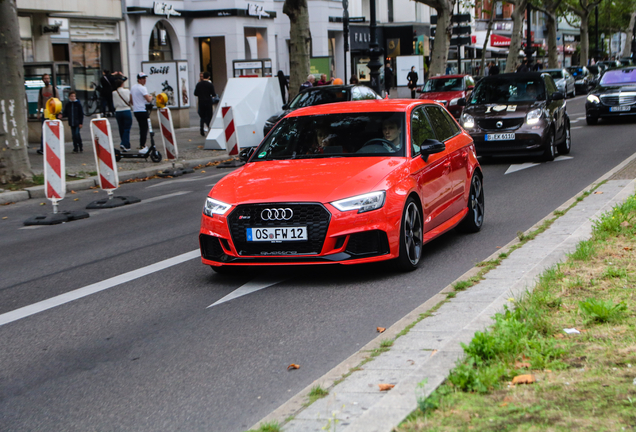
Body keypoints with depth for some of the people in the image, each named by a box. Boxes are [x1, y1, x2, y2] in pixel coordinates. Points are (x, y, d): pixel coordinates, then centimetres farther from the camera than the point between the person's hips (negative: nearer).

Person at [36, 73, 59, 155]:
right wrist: (38, 113, 9)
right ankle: (42, 149, -6)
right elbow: (39, 103, 15)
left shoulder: (54, 89, 2)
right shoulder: (41, 90, 11)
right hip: (45, 113, 2)